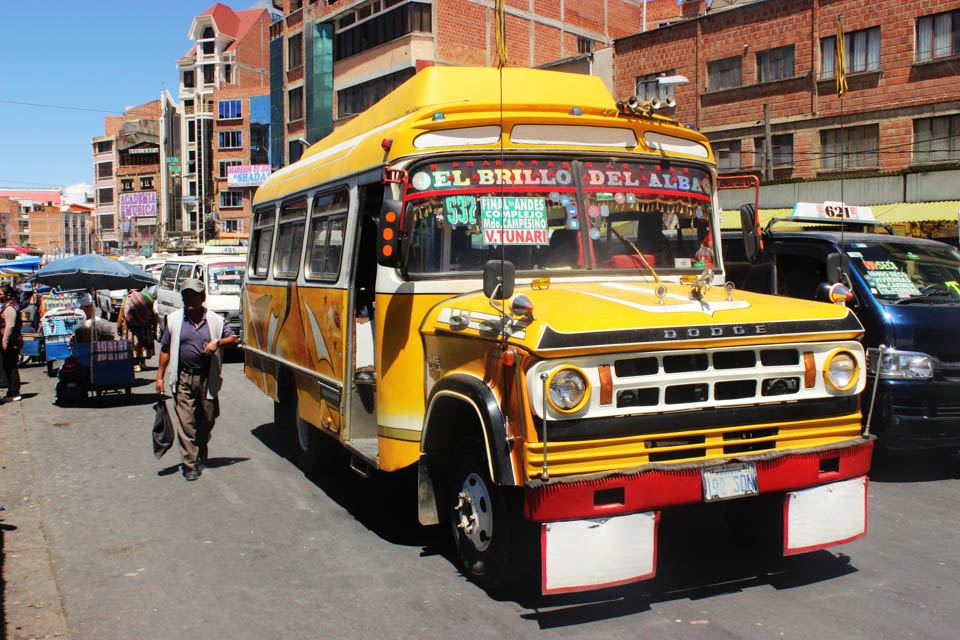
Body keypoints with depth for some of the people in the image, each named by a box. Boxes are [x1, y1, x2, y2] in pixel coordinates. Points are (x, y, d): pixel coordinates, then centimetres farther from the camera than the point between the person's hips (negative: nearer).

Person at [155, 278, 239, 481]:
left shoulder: (214, 320, 4)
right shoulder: (174, 320, 5)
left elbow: (234, 339, 9)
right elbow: (165, 349, 9)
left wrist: (217, 342, -11)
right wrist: (160, 376, 5)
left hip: (207, 378, 1)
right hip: (183, 378, -1)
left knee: (207, 419, 10)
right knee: (186, 421, -6)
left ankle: (201, 456, 33)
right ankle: (190, 464, -1)